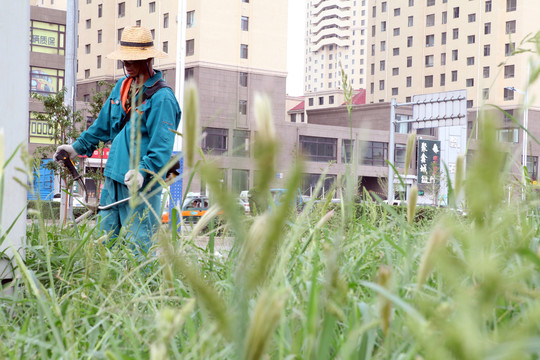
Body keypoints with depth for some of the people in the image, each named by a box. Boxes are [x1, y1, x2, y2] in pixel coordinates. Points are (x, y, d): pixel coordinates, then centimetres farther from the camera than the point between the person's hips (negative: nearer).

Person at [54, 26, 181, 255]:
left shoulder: (162, 97, -13)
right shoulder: (122, 87, 14)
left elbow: (162, 145, -20)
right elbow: (104, 124, 27)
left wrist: (143, 171, -33)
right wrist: (78, 146, 27)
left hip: (142, 184, -8)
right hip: (113, 177, 8)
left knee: (139, 245, -5)